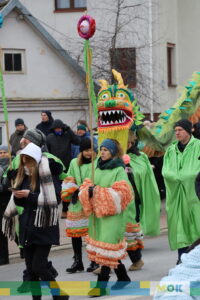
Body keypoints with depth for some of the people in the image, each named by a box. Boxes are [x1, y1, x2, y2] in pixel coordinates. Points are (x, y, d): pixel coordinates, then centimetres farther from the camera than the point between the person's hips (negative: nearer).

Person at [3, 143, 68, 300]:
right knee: (30, 268, 8)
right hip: (27, 226, 7)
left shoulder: (48, 176, -12)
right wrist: (17, 197, -7)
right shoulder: (23, 176, 8)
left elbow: (55, 199, -20)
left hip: (44, 227, -7)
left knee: (38, 267, -10)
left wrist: (30, 195, -21)